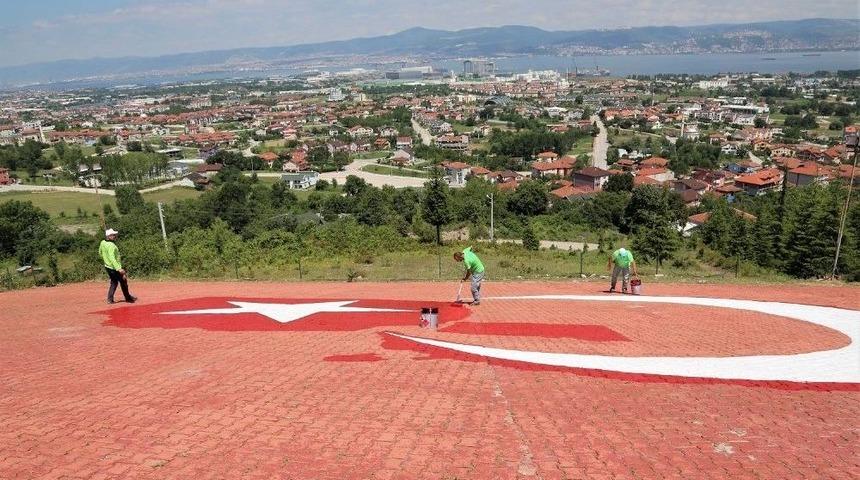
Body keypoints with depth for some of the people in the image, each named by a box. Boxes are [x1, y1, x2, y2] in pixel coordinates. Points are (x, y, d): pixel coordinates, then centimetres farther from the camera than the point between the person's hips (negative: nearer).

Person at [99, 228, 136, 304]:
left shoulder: (102, 243, 1)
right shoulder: (111, 246, -26)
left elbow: (100, 253, 17)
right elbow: (112, 258, -35)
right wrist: (119, 268, -40)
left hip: (107, 266, 9)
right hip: (114, 268, -9)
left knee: (113, 282, 20)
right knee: (123, 282, 7)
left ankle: (110, 299, 16)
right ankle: (128, 298, 20)